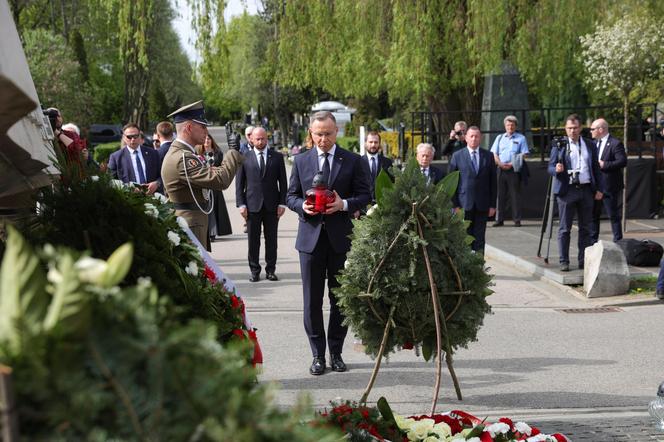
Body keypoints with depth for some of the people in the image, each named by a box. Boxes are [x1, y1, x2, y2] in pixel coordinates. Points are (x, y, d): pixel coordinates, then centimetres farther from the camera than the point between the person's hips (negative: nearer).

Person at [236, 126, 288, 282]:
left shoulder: (277, 157, 5)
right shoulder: (244, 157, 3)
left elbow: (282, 182, 5)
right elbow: (239, 183, 4)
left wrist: (282, 203, -2)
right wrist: (241, 204, -4)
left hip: (272, 205, 1)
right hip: (252, 205, -1)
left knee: (271, 239, 6)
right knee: (253, 240, 3)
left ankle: (270, 270, 14)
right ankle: (254, 270, 12)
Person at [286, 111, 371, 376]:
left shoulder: (352, 161, 3)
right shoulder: (301, 161, 7)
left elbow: (365, 195, 2)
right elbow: (291, 196, 10)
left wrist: (344, 204, -17)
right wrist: (302, 205, -12)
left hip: (342, 237, -1)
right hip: (311, 237, 1)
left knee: (340, 299, 6)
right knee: (312, 301, 2)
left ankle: (336, 352, 17)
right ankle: (318, 355, 10)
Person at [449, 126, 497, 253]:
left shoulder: (488, 156, 7)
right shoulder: (457, 156, 2)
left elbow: (493, 181, 8)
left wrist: (492, 205, 2)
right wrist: (455, 205, -5)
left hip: (482, 205, 1)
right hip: (464, 205, -1)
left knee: (479, 238, 3)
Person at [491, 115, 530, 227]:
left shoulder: (521, 138, 6)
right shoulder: (500, 138, 16)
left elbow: (523, 155, -2)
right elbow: (494, 154, 11)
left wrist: (511, 164, -13)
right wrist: (500, 164, -8)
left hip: (514, 169, -3)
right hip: (501, 170, 3)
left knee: (515, 195, -2)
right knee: (500, 195, 3)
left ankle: (517, 220, 1)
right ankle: (499, 219, 7)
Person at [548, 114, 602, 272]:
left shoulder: (590, 145, 11)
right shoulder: (559, 145, 2)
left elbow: (596, 168, 14)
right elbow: (550, 167, 1)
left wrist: (598, 189, 7)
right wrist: (556, 169, -22)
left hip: (586, 190, 3)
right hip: (567, 190, -3)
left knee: (586, 228, 7)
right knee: (564, 228, -1)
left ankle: (584, 261, 14)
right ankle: (564, 262, 3)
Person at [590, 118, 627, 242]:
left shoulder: (616, 143, -11)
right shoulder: (594, 143, 14)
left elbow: (623, 162, -19)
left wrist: (604, 165, -20)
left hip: (609, 187, -8)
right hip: (595, 186, 8)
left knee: (614, 215, 0)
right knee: (593, 215, 12)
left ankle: (618, 241, 8)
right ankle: (592, 242, 20)